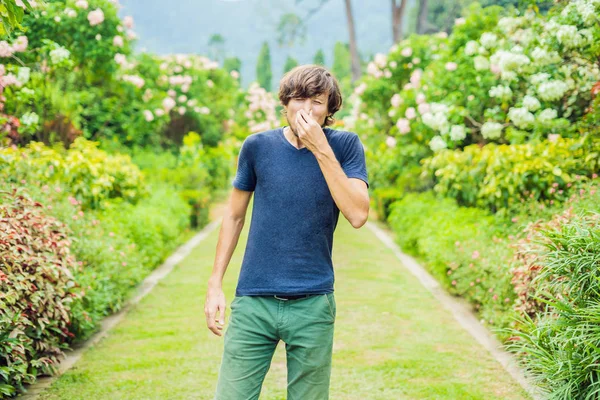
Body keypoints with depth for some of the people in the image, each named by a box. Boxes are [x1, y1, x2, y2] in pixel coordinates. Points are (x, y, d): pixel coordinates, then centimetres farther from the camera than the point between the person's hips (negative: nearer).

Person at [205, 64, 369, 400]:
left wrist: (322, 150, -17)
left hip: (313, 306, 0)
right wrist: (215, 284, 6)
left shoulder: (345, 145, -2)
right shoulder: (258, 146, 1)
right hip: (253, 302, 1)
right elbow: (234, 216, 9)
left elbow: (358, 215, -14)